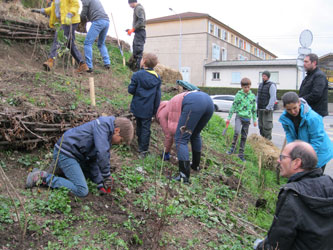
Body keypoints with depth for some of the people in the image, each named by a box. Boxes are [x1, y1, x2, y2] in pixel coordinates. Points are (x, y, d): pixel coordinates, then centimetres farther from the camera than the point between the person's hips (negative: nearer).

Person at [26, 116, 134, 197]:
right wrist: (107, 176, -16)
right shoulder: (103, 124, -17)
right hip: (65, 153, -10)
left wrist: (100, 183, 4)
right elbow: (102, 153, -28)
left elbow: (93, 160, 11)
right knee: (82, 191, -16)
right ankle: (43, 177, -10)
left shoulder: (107, 137, 12)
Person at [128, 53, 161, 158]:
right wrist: (155, 110, 8)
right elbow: (158, 96, 2)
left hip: (137, 108, 0)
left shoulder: (137, 75, -10)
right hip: (148, 109, 1)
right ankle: (143, 150, 6)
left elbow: (131, 90, -8)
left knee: (139, 127, 16)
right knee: (146, 128, 6)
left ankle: (141, 147, 26)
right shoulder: (157, 77, 0)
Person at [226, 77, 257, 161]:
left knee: (244, 137, 7)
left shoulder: (252, 96, 7)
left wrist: (255, 120, 13)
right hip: (239, 116, -3)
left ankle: (241, 154, 16)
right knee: (237, 132, -26)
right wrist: (229, 118, 1)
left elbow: (254, 109, 14)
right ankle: (233, 147, -6)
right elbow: (233, 107, 1)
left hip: (247, 118, 3)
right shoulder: (238, 95, -2)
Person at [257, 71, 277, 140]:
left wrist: (268, 108, -20)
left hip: (267, 109, -7)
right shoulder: (260, 85, 17)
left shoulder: (271, 85, -7)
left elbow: (273, 97, -14)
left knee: (267, 125, -8)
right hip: (260, 109, 7)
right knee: (261, 126, 10)